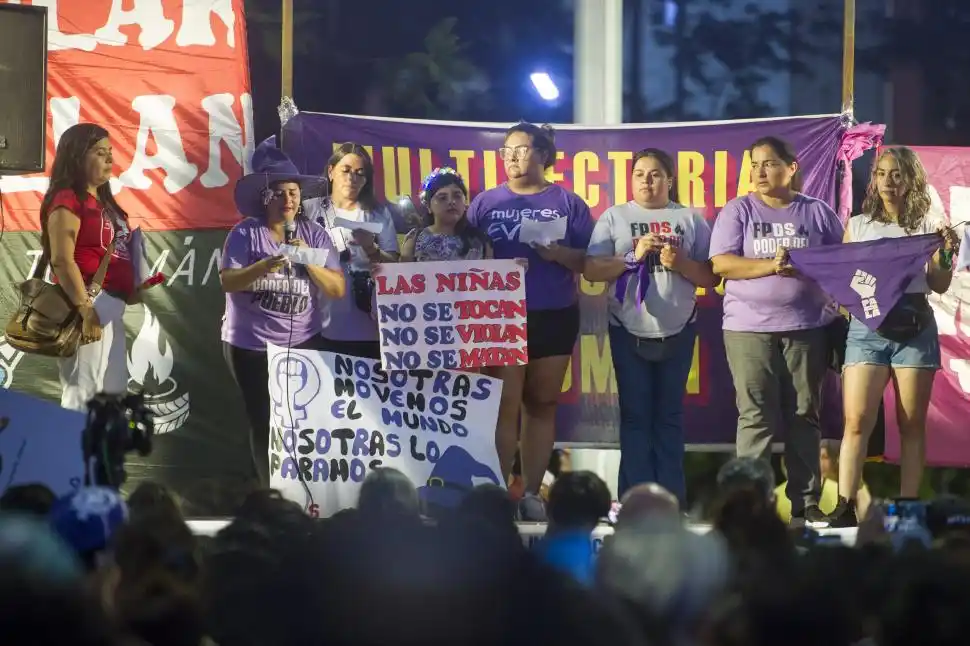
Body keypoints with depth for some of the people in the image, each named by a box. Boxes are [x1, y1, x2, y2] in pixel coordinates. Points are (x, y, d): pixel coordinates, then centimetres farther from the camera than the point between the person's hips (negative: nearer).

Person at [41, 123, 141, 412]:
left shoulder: (102, 202, 19)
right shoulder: (68, 200, -10)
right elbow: (61, 260, -19)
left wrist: (129, 290, 10)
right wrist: (86, 311, -23)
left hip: (111, 309, 10)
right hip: (88, 306, -10)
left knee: (114, 398, 11)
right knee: (83, 396, -10)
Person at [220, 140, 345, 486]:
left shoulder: (315, 235, 1)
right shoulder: (246, 233, -6)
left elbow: (338, 289, -3)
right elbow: (227, 282, -14)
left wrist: (307, 260, -17)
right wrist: (264, 266, -28)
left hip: (303, 343, 1)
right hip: (251, 344, -1)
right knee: (263, 422, 6)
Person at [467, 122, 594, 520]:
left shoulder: (568, 204, 4)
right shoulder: (485, 203, 8)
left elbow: (590, 262, 1)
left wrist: (559, 254, -17)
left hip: (554, 317, 0)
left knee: (542, 405, 5)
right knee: (504, 406, -6)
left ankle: (532, 493, 10)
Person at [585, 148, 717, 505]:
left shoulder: (690, 220, 6)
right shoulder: (615, 217, 5)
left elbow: (711, 277, 4)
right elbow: (592, 271, -3)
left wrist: (681, 263, -14)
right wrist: (633, 256, -15)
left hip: (677, 331, 1)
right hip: (629, 331, -1)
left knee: (669, 414, 5)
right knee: (635, 413, 1)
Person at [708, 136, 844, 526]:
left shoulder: (817, 212, 8)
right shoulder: (738, 211, 5)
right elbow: (721, 263, -5)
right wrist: (771, 266, -15)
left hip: (807, 328, 1)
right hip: (749, 329, -1)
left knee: (804, 417, 4)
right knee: (756, 418, -6)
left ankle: (806, 505, 8)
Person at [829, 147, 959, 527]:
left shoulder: (926, 226, 8)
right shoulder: (857, 226, 12)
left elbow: (940, 285, 5)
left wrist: (946, 255, -12)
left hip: (913, 324, 0)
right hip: (866, 327, 1)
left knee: (911, 424, 2)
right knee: (856, 421, -10)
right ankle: (844, 507, -12)